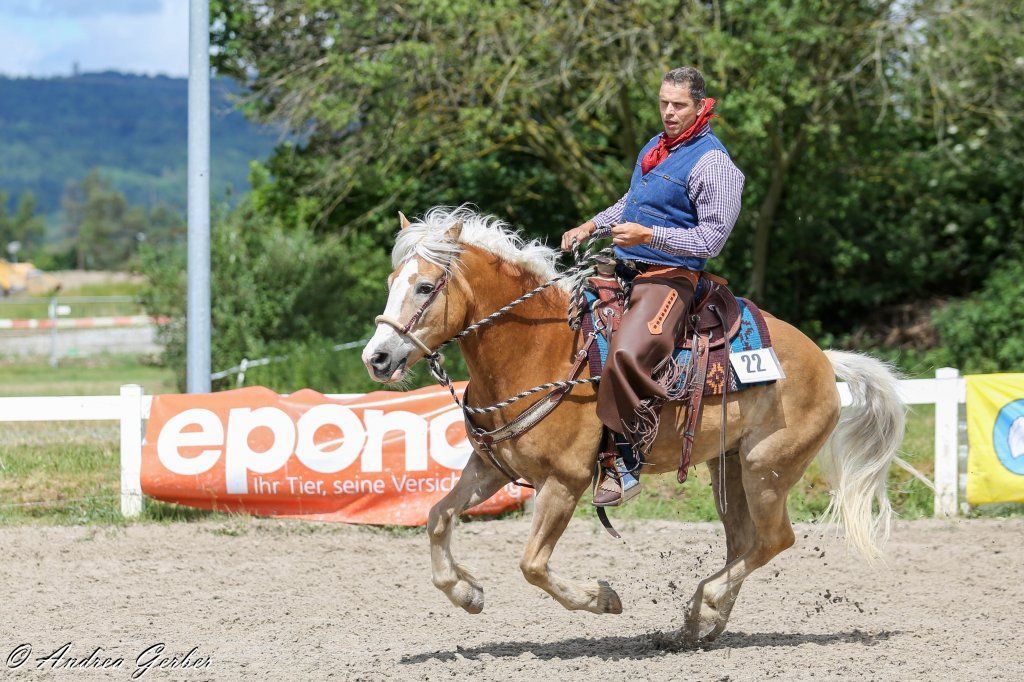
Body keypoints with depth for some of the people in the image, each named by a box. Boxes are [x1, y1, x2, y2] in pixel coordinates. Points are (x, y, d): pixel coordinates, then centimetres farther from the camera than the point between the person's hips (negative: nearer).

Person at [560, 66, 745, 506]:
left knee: (628, 353, -33)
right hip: (624, 271, 9)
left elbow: (711, 238, -15)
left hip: (671, 276, -9)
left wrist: (648, 235, -23)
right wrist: (592, 226, 15)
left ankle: (624, 462, -27)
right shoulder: (654, 148, 15)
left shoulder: (713, 163, -10)